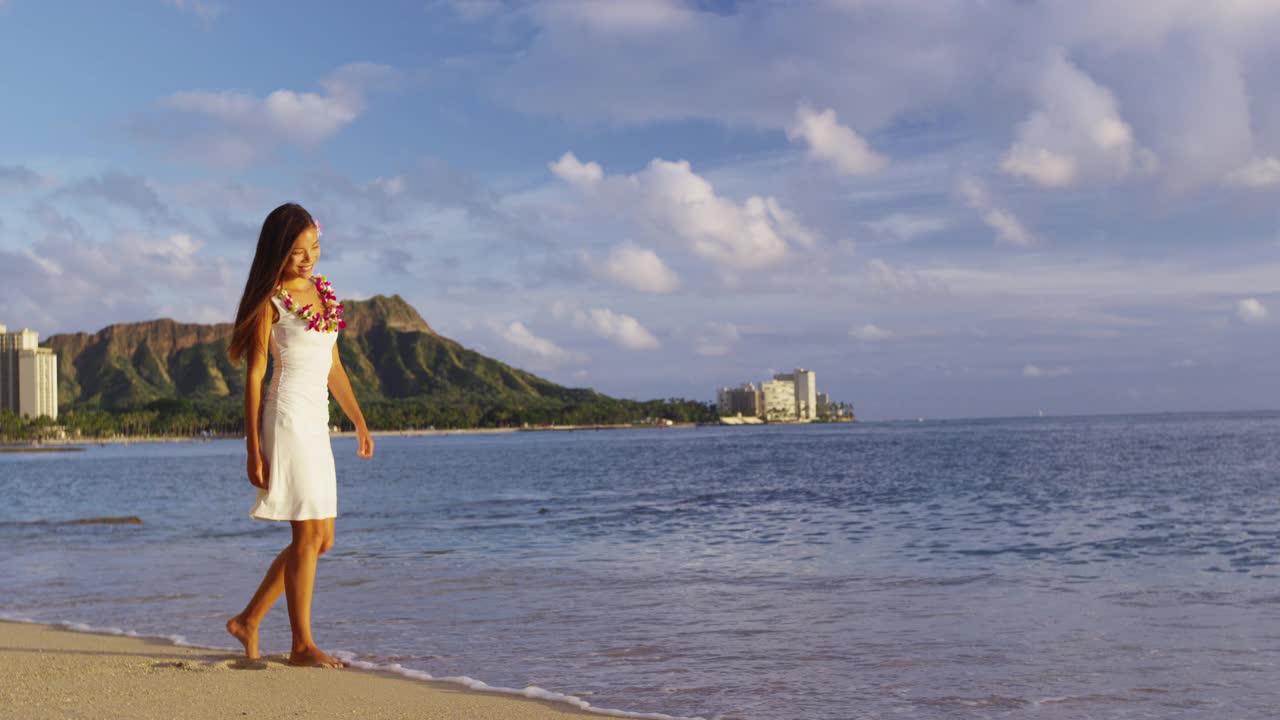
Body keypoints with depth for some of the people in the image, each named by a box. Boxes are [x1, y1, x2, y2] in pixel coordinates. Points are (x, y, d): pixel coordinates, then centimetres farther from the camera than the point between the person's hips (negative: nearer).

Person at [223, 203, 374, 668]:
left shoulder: (322, 291, 14)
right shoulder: (270, 301, -6)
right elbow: (254, 377, -8)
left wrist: (360, 422, 19)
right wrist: (253, 451, -13)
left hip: (316, 423, 8)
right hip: (288, 417, -8)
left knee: (322, 539, 8)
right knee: (309, 533, -5)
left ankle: (248, 620, 18)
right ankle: (302, 644, 5)